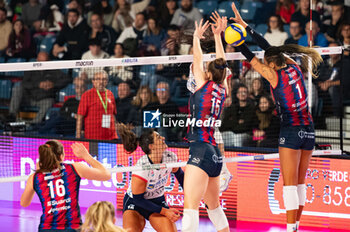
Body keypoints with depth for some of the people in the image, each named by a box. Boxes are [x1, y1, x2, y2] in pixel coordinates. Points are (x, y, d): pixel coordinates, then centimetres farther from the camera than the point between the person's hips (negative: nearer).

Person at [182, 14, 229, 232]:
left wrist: (197, 37, 29)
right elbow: (222, 64, 26)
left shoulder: (204, 85, -3)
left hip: (201, 150, -8)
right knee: (214, 207, 21)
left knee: (190, 207, -19)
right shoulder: (222, 90, 11)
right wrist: (218, 35, 34)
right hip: (215, 154, 8)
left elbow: (198, 59, 12)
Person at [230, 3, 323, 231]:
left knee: (290, 184, -7)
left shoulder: (274, 77, -9)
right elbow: (269, 48, 14)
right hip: (309, 130, 7)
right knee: (300, 183, 12)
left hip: (291, 131, -7)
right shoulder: (295, 68, 7)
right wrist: (245, 25, 18)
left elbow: (250, 56, -5)